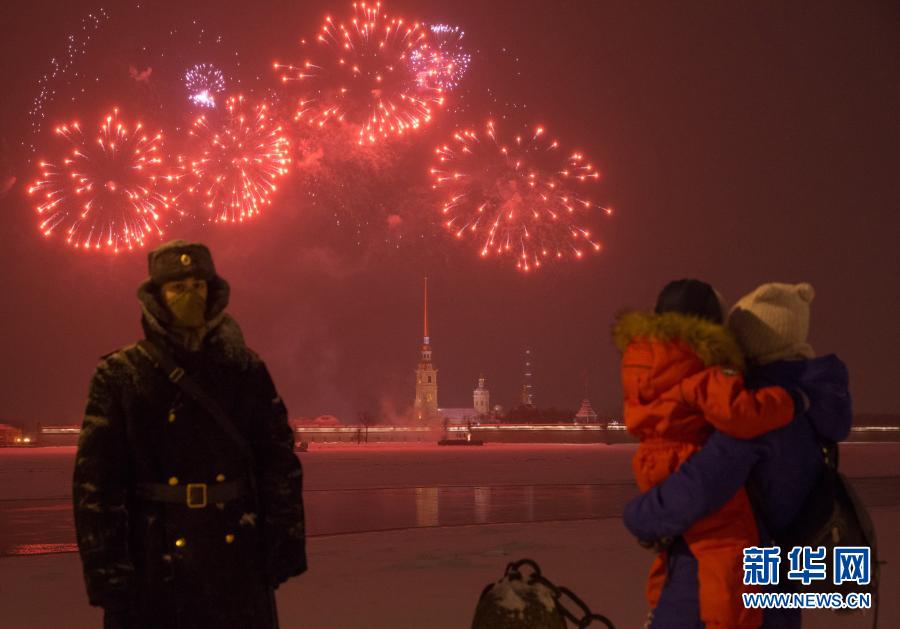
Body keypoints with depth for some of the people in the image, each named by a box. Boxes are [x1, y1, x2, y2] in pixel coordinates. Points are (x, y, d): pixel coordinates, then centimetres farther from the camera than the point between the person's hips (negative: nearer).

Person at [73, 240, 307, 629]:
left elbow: (279, 461, 7)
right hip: (156, 573, -2)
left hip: (237, 562, 2)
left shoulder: (245, 370, 6)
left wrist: (285, 542, 0)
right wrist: (107, 575, -10)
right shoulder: (120, 375, -1)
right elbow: (95, 480, -5)